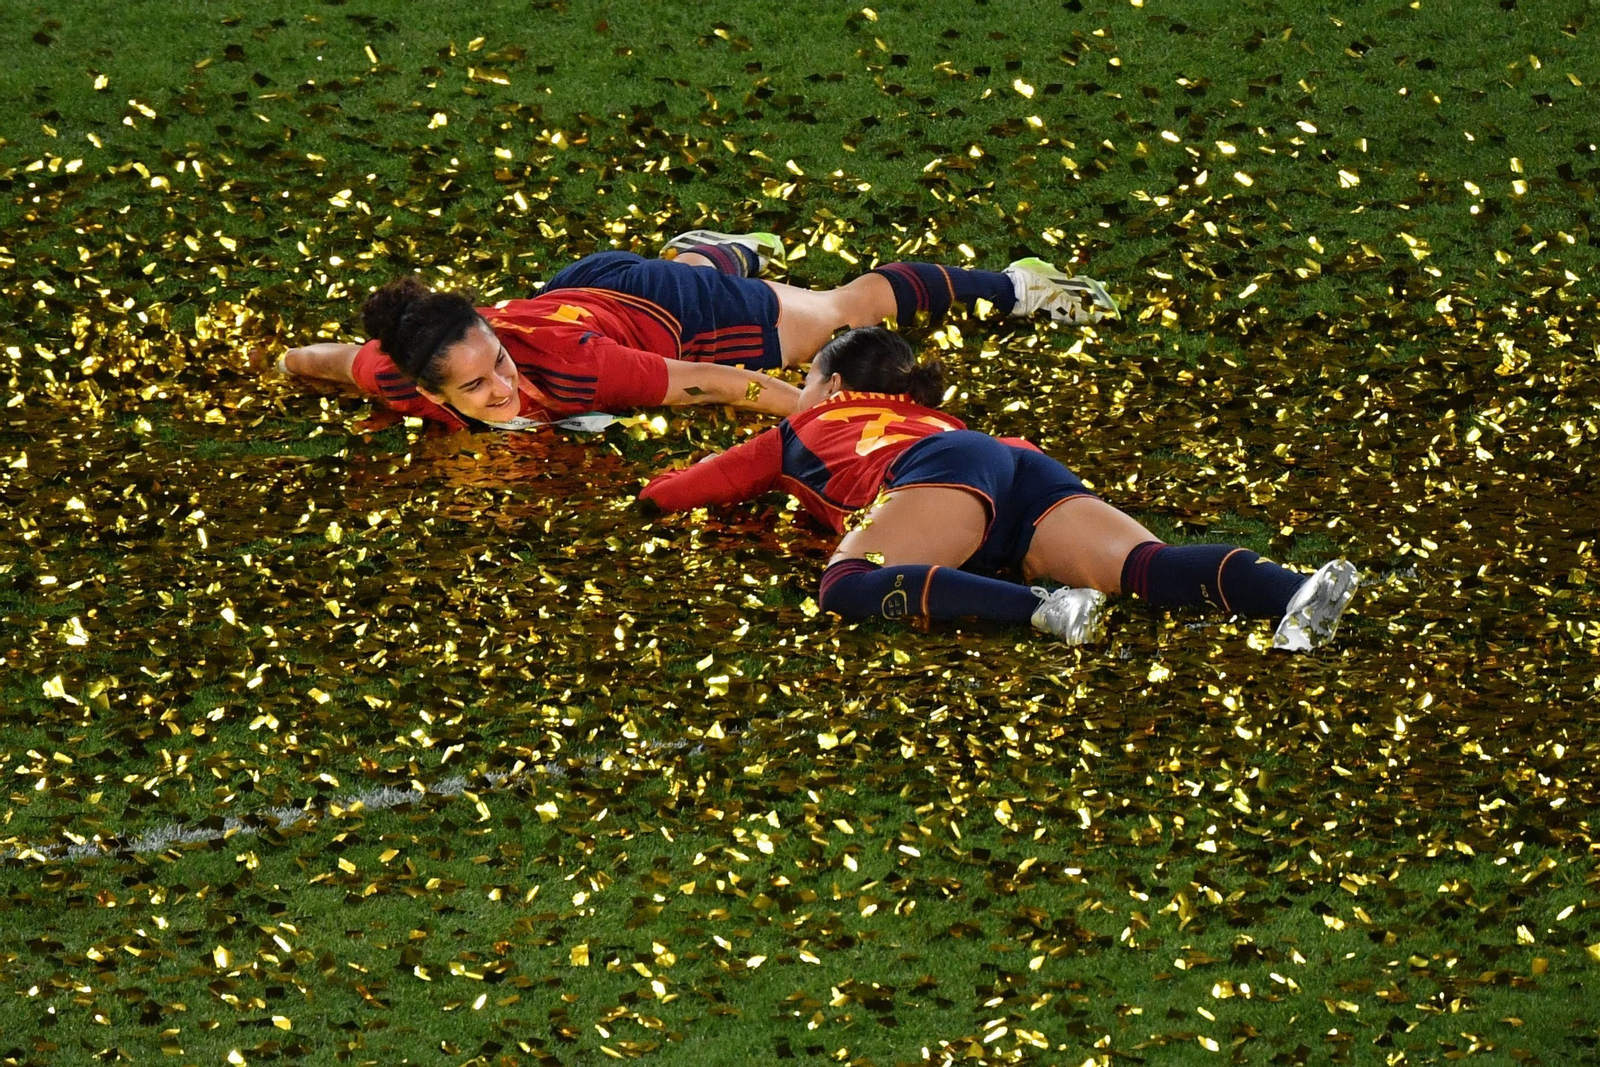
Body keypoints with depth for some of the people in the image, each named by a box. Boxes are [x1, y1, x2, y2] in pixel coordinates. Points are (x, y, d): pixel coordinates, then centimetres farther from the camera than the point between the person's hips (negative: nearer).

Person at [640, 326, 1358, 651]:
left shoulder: (803, 428, 32)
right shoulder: (927, 415, 44)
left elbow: (665, 492, 36)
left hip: (949, 469, -5)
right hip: (1035, 471, 5)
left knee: (847, 586, -24)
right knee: (1149, 567, -20)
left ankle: (1043, 610, -45)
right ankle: (1298, 592, -49)